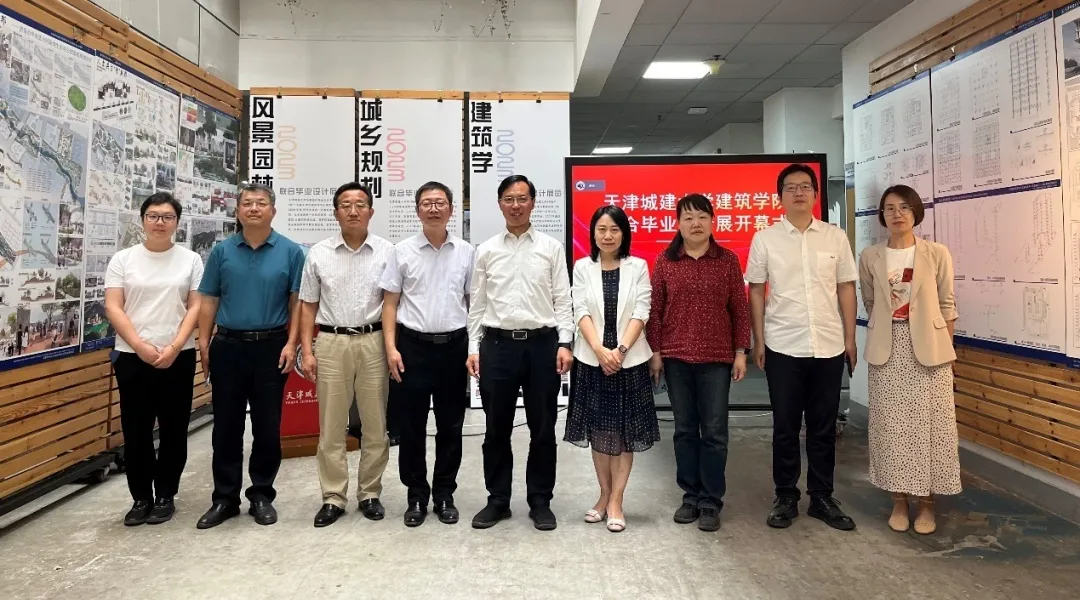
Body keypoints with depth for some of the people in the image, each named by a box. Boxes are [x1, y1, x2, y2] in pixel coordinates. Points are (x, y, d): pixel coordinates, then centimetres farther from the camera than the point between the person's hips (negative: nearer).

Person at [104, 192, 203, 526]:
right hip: (132, 357, 1)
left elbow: (196, 307, -1)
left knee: (173, 430, 6)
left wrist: (174, 347, -12)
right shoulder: (123, 259, 5)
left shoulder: (190, 260, 4)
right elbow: (113, 308, -2)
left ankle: (165, 496, 19)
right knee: (136, 431, 5)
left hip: (178, 357, 0)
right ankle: (141, 497, 19)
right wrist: (140, 345, -13)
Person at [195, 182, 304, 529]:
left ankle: (262, 495, 19)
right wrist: (204, 343, 0)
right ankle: (225, 497, 19)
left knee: (267, 427, 5)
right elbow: (209, 301, 7)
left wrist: (291, 344, -8)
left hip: (271, 346, -1)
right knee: (226, 426, 7)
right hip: (228, 346, 2)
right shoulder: (222, 251, 5)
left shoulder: (290, 252, 0)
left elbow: (297, 302, 0)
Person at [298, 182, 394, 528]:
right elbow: (308, 305, 8)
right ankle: (333, 498, 18)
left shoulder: (386, 252, 1)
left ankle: (370, 494, 21)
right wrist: (307, 351, 1)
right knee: (331, 426, 7)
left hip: (373, 342, 0)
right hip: (331, 343, 1)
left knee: (376, 424, 7)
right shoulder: (318, 254, 4)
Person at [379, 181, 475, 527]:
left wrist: (475, 348, 0)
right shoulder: (402, 251, 1)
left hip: (454, 345, 1)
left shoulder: (466, 252, 4)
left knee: (450, 426, 9)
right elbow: (390, 303, 2)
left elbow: (473, 302, 6)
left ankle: (444, 495, 24)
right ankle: (417, 496, 22)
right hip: (412, 346, -1)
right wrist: (391, 348, -7)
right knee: (411, 427, 6)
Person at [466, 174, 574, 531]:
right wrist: (473, 348, 1)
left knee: (542, 428, 7)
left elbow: (563, 300, 1)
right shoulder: (486, 251, 7)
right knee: (496, 429, 9)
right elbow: (477, 304, 7)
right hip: (497, 344, 1)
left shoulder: (552, 248, 4)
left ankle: (540, 501, 22)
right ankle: (498, 500, 24)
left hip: (542, 343, -1)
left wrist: (564, 344, -7)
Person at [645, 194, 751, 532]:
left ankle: (711, 501, 15)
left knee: (714, 431, 3)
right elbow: (655, 310, 3)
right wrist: (654, 352, 0)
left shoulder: (728, 260, 2)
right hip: (676, 358, 1)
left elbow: (740, 309, 3)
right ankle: (691, 495, 23)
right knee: (685, 429, 10)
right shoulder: (665, 262, 3)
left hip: (717, 358, -1)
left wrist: (741, 352, -1)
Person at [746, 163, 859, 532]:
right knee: (785, 426, 7)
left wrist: (850, 338, 5)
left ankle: (822, 498, 24)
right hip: (783, 347, -1)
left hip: (829, 346, 2)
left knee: (824, 427, 10)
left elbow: (846, 289, 8)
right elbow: (756, 291, 3)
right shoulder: (765, 239, 0)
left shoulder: (835, 237, 5)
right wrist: (758, 341, 0)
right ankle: (786, 498, 20)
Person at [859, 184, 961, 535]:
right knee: (891, 426, 4)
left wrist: (946, 348, 1)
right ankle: (898, 501, 16)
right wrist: (886, 329, 6)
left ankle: (926, 503, 15)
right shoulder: (869, 258, 3)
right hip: (887, 350, 1)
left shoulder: (937, 254, 0)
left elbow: (947, 305, 3)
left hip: (928, 348, -1)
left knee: (928, 425, 3)